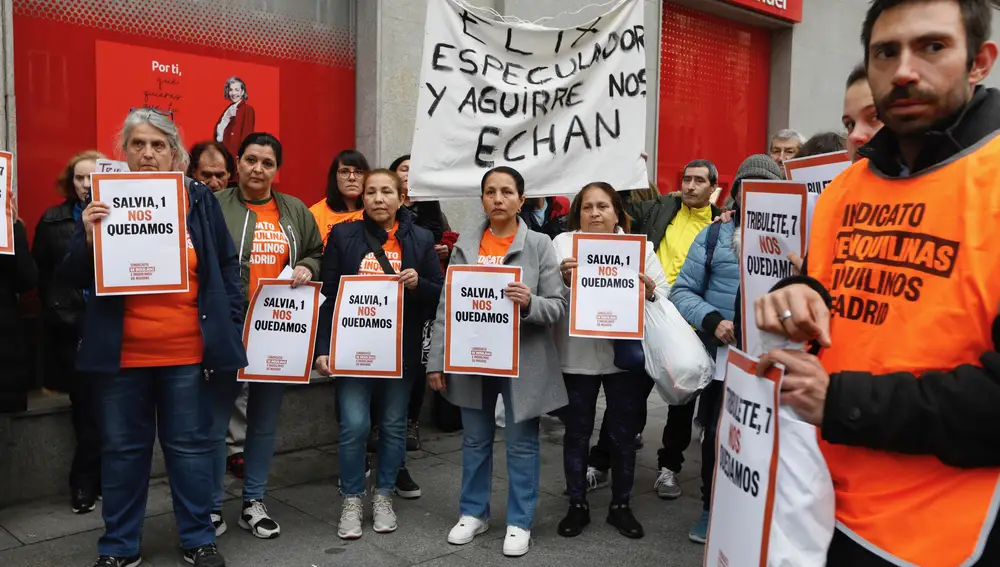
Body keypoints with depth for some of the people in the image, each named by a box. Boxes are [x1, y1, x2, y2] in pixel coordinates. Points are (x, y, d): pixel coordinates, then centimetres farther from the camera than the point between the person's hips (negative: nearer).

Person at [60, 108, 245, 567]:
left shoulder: (200, 200, 2)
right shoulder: (104, 200, 3)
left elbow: (226, 269, 6)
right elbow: (74, 279, 4)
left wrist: (230, 328, 0)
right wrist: (88, 238, -15)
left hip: (188, 352, -1)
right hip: (120, 353, 1)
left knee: (190, 446, 9)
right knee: (122, 449, 12)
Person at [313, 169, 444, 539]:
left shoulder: (421, 239, 3)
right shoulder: (343, 235, 1)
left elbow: (440, 296, 5)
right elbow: (327, 294, -1)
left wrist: (418, 284, -16)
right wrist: (323, 347, -8)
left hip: (401, 350, 1)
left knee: (393, 425, 9)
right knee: (354, 425, -6)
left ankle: (383, 497, 27)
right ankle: (352, 501, 14)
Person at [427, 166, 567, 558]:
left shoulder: (540, 245, -4)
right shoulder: (465, 245, 4)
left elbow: (558, 306, -6)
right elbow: (446, 306, 3)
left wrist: (530, 303, -27)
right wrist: (437, 360, 0)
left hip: (522, 360, -2)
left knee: (521, 443, 7)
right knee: (475, 440, 15)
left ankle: (520, 522, 22)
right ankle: (474, 512, 31)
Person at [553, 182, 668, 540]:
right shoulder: (562, 243, 2)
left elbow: (665, 295, 0)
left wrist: (650, 292, -21)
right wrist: (563, 280, -25)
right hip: (577, 355, 0)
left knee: (623, 434, 11)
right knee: (577, 433, 10)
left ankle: (621, 506, 28)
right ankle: (577, 505, 26)